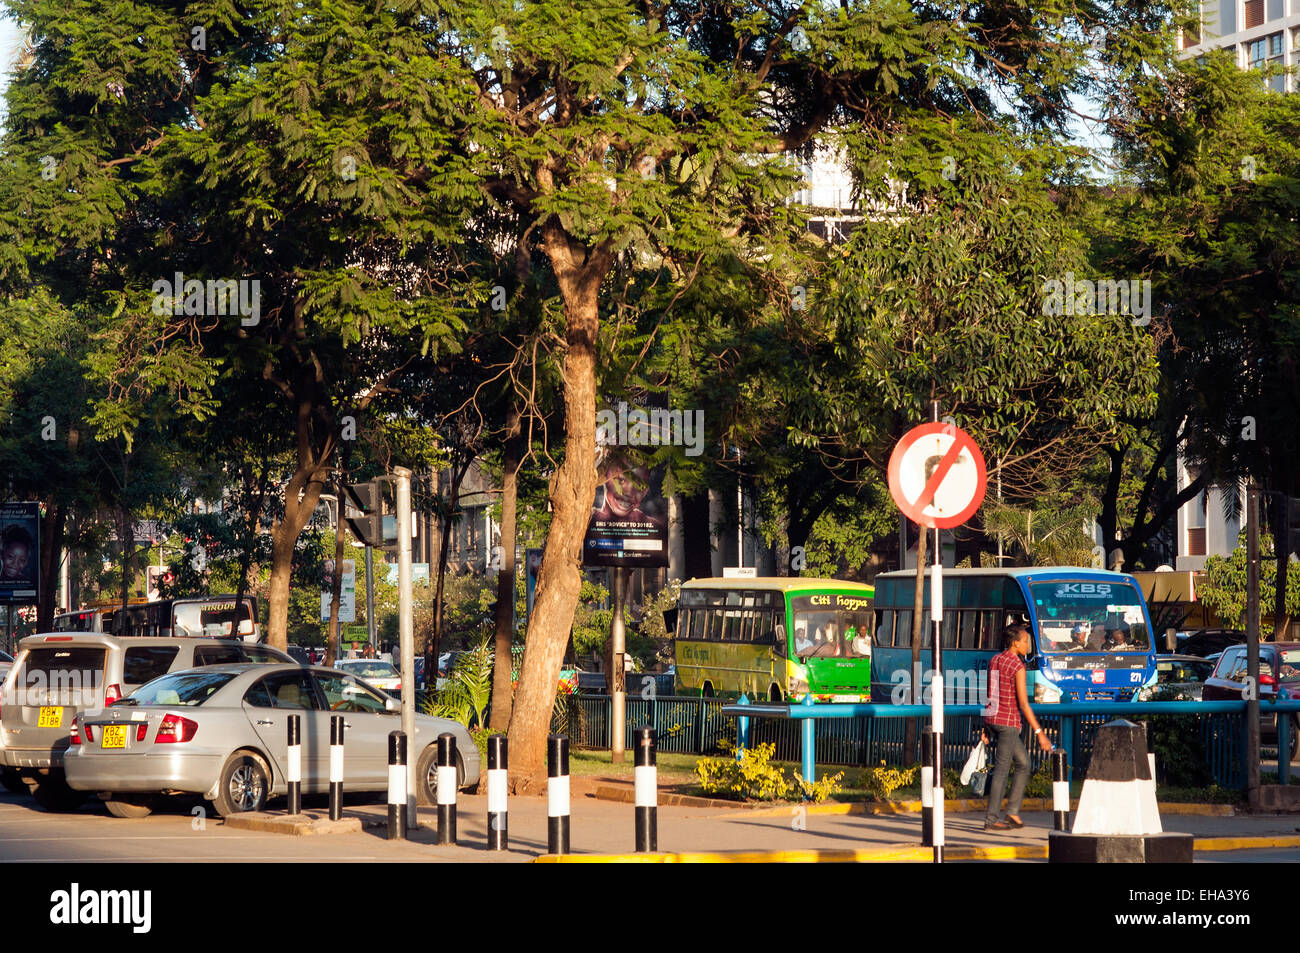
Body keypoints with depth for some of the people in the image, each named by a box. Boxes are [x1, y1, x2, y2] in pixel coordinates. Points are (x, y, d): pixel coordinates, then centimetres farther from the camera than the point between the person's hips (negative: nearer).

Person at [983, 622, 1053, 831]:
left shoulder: (994, 660, 11)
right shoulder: (1018, 666, -14)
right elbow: (1023, 703, -18)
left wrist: (986, 727, 21)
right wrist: (1039, 732, -16)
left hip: (991, 719, 8)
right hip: (1008, 722, -8)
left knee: (1023, 763, 16)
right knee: (1002, 769, -2)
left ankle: (1012, 812, 13)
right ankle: (992, 819, 1)